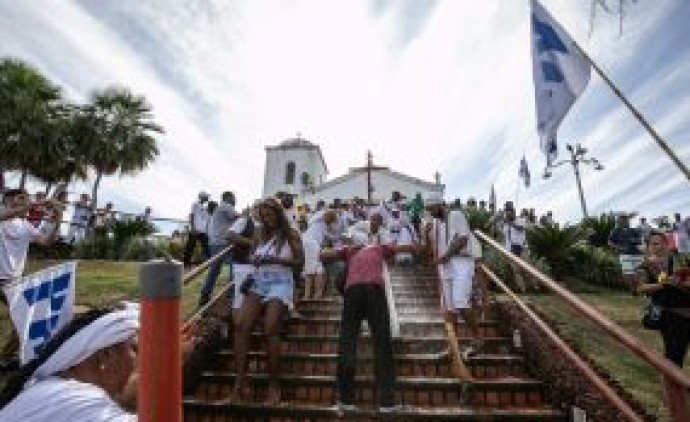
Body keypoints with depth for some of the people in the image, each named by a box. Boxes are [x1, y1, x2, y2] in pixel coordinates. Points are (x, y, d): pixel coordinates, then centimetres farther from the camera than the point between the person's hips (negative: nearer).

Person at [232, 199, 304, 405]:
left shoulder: (291, 235, 4)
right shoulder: (261, 236, 18)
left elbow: (300, 262, -4)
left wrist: (275, 259, -15)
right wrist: (254, 260, -1)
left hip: (280, 283, -5)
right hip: (257, 283, 5)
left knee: (270, 329, -23)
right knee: (240, 325, -18)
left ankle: (274, 386, -12)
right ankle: (240, 381, -15)